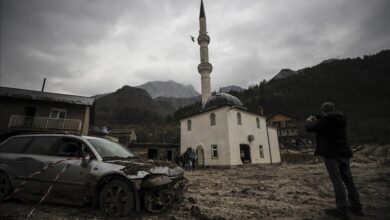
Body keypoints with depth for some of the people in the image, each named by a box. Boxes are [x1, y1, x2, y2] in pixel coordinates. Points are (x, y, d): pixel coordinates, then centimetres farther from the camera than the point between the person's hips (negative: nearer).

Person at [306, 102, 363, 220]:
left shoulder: (325, 120, -13)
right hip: (344, 153, 7)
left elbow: (310, 128, -9)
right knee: (348, 180, 15)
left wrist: (309, 121, 11)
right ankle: (356, 206, 24)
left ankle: (342, 210, 1)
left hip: (331, 154, -7)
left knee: (337, 181, -4)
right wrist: (317, 119, 24)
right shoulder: (341, 119, 9)